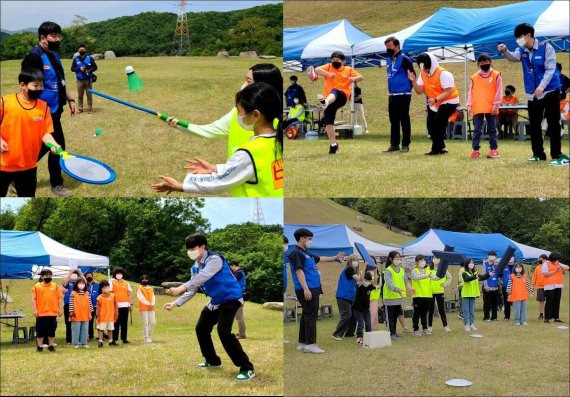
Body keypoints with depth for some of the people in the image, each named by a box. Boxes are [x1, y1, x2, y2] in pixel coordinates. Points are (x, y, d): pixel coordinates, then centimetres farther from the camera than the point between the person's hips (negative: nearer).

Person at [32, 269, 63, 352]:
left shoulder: (55, 286, 6)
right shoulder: (37, 286, 1)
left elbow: (59, 298, 7)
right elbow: (34, 299, 0)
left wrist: (60, 309, 1)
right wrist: (35, 310, -8)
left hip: (53, 312, 2)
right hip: (41, 313, -1)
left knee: (52, 330, 7)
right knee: (40, 330, 4)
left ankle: (51, 345, 17)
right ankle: (39, 346, 14)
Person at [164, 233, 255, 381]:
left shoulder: (214, 259, -20)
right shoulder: (197, 266, 8)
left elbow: (203, 277, -36)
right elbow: (193, 289, 15)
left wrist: (182, 287, -46)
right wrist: (176, 303, 6)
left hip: (230, 298, -10)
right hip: (216, 301, 10)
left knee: (223, 331, -25)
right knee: (201, 328, 15)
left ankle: (247, 369, -23)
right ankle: (212, 361, 35)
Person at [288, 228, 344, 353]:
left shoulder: (306, 253, 19)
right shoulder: (296, 253, -11)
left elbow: (319, 258, 35)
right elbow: (299, 271, -20)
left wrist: (335, 258, 43)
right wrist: (305, 289, -27)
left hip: (313, 289, 10)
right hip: (307, 290, -10)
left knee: (307, 317, 12)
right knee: (311, 317, -9)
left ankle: (302, 343, 17)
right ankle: (310, 344, -8)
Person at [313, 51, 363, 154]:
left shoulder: (348, 69, 14)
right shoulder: (328, 67, 12)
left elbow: (361, 77, 16)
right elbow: (317, 70, -4)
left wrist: (354, 79, -7)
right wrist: (328, 74, -20)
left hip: (342, 96, -3)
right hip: (329, 98, 3)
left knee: (334, 91, -38)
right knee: (328, 121, -6)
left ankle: (326, 102, -73)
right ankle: (333, 144, 4)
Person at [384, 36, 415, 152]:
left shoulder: (404, 59, -11)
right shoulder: (388, 60, 13)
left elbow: (412, 74, -12)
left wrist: (408, 87, -6)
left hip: (403, 95, -8)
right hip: (392, 95, 8)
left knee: (404, 120, -2)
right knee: (393, 120, 11)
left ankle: (405, 145, 3)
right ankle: (394, 144, 17)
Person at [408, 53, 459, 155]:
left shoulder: (443, 74, -25)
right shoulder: (423, 74, -2)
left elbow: (448, 92, -28)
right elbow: (419, 91, -1)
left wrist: (435, 99, -41)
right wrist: (413, 81, -19)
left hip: (449, 101, -8)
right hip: (435, 103, 8)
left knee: (438, 123, -19)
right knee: (430, 124, 1)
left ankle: (436, 149, -12)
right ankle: (441, 147, 14)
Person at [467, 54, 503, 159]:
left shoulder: (496, 75, 3)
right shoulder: (474, 77, 10)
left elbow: (498, 91, -1)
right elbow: (471, 92, 10)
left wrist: (496, 104, -9)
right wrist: (469, 105, 0)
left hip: (491, 108, -2)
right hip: (477, 108, 2)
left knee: (492, 129, 5)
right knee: (477, 130, 1)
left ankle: (494, 149, 9)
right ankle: (475, 149, 3)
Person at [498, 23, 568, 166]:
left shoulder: (546, 47, -11)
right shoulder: (522, 50, 5)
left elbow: (550, 69, -17)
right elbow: (513, 57, -15)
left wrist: (542, 86, -29)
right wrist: (505, 51, -35)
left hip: (549, 91, -6)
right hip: (532, 94, 6)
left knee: (553, 124, -6)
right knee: (534, 125, 9)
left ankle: (557, 155, -4)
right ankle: (538, 154, 20)